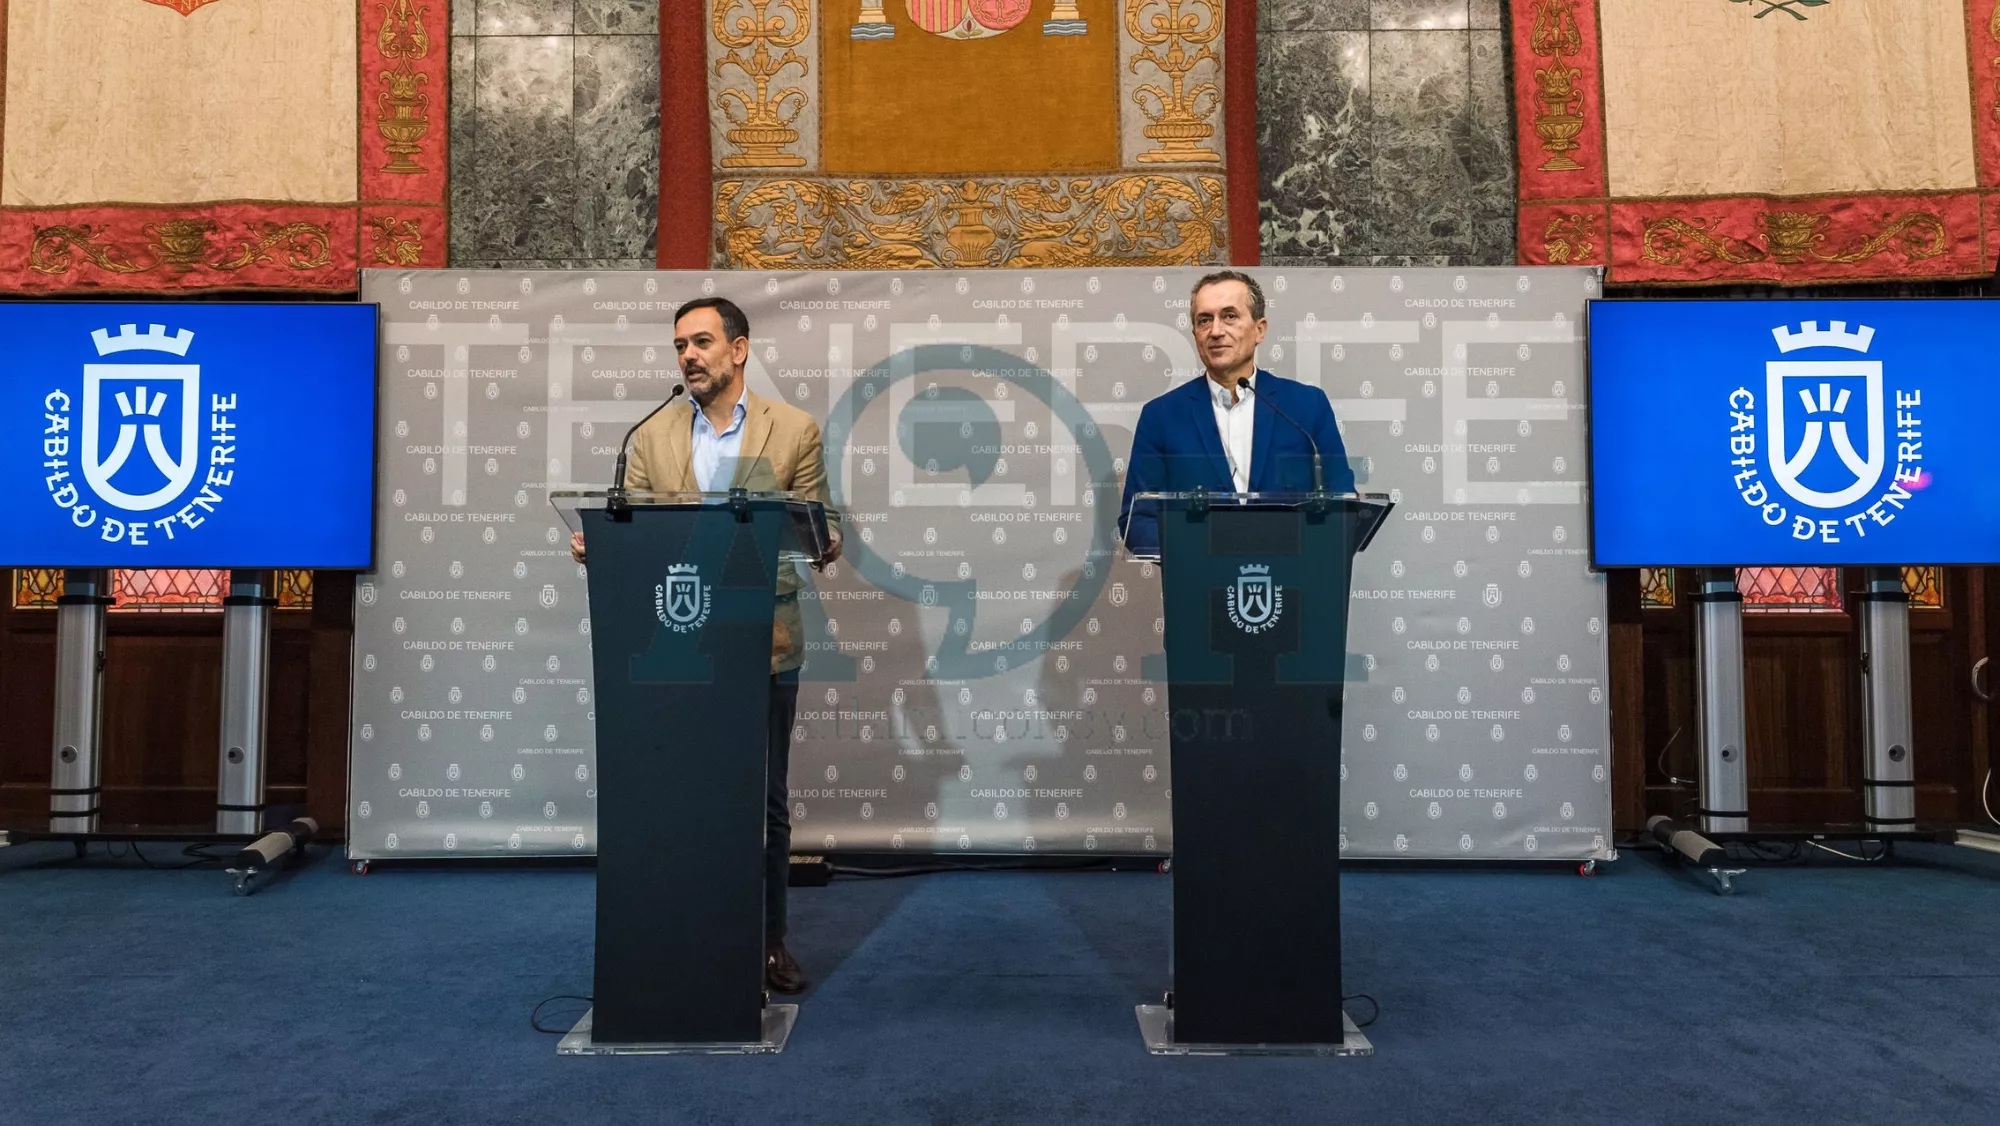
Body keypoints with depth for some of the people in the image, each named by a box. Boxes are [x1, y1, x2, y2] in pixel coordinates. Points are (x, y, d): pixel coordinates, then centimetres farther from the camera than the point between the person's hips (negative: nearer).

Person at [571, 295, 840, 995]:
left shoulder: (794, 431, 1)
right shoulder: (652, 439, 7)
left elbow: (823, 535, 2)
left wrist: (819, 543, -21)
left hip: (764, 645, -1)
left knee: (765, 803, 9)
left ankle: (768, 940, 24)